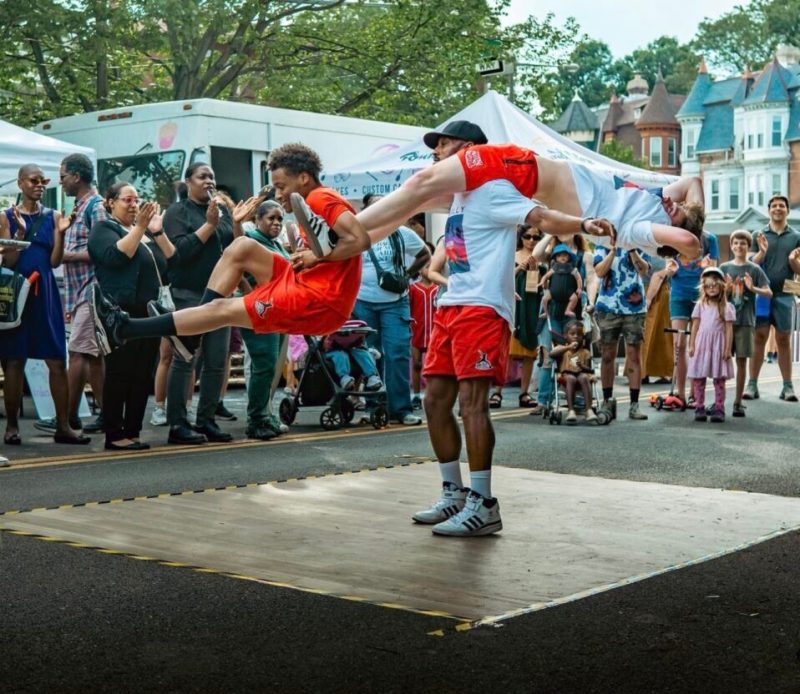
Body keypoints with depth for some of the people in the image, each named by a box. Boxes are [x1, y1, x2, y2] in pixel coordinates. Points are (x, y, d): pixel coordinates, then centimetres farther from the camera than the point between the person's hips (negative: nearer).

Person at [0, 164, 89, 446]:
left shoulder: (52, 216, 7)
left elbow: (54, 261, 2)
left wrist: (60, 233, -12)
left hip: (45, 293, 2)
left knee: (57, 361, -1)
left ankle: (63, 426, 2)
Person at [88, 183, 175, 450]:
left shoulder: (146, 231, 21)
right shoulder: (104, 228, 3)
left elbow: (171, 260, 12)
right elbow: (115, 256, -16)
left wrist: (157, 231, 1)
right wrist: (139, 227, -17)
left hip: (149, 312, 7)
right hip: (121, 313, -7)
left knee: (143, 375, 5)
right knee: (119, 373, -7)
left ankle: (133, 432, 10)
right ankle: (114, 435, -5)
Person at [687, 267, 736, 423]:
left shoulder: (726, 307, 2)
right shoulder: (700, 305, 8)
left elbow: (729, 329, 0)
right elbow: (695, 326, 8)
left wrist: (728, 348, -5)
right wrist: (691, 345, 3)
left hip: (718, 344, -2)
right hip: (701, 343, 2)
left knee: (719, 379, 1)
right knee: (698, 378, 1)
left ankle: (719, 409, 4)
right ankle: (699, 407, 7)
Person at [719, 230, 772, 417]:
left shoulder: (754, 270, 4)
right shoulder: (724, 268, 7)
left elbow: (769, 293, 0)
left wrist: (753, 288, -18)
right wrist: (726, 289, -15)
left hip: (745, 322, -1)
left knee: (741, 361, 3)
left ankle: (738, 402, 9)